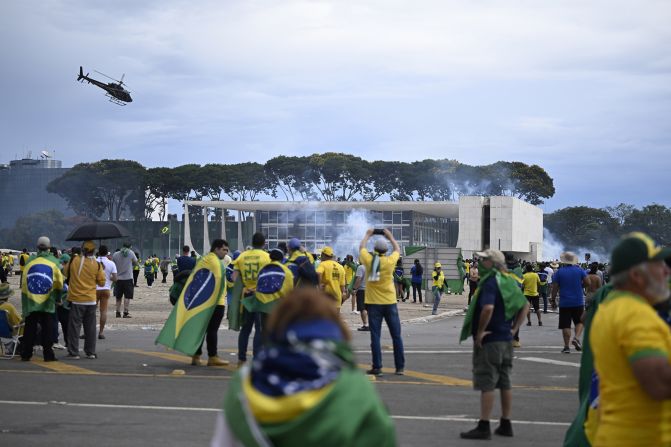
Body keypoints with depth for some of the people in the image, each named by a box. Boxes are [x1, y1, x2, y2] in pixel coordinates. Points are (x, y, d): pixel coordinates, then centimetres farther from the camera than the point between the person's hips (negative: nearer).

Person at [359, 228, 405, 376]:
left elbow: (361, 247, 16)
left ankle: (377, 367, -2)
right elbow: (397, 249, 15)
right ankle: (400, 367, 8)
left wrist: (367, 235, 32)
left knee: (375, 336, 1)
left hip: (374, 304, 0)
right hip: (390, 303, 0)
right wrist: (390, 237, 29)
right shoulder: (390, 261, -7)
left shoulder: (368, 260, -6)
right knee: (396, 336, 6)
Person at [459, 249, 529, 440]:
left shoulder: (490, 282, -16)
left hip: (489, 340, -9)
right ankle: (506, 424, 19)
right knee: (505, 382, 13)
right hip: (506, 339, 9)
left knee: (487, 384, -5)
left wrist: (480, 332, -21)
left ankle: (484, 427, -3)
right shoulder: (508, 281, 11)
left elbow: (488, 308, -31)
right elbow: (525, 305, 19)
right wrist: (515, 328, 15)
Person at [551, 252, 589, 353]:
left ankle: (566, 346, 0)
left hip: (564, 303, -1)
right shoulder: (580, 270, 1)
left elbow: (555, 287, -4)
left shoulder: (559, 272, -2)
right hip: (578, 302, 1)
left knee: (565, 325, 1)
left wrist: (553, 298, 7)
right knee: (579, 321, 14)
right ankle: (576, 337, -10)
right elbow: (587, 282, -1)